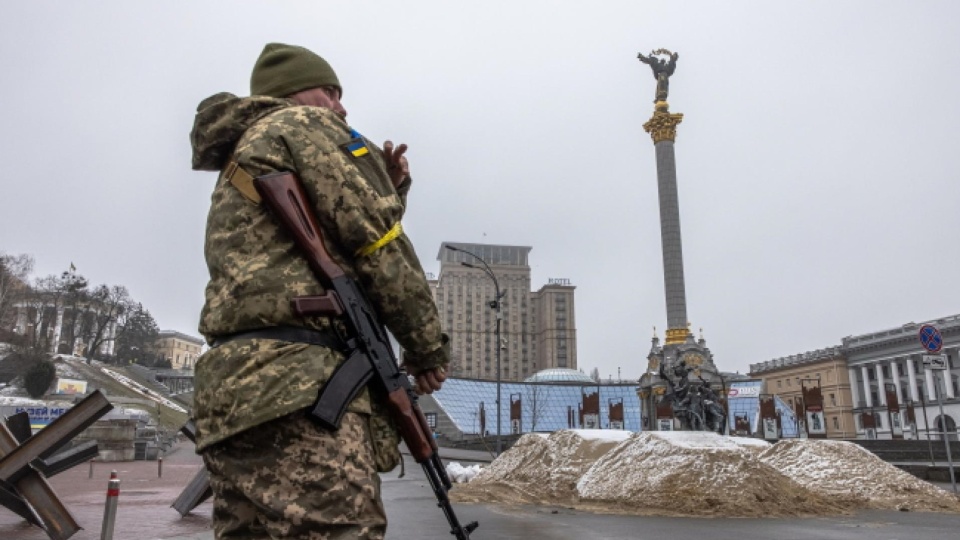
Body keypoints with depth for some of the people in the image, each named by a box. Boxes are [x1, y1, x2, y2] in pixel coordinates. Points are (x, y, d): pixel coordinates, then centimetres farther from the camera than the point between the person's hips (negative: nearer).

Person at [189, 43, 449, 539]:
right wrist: (429, 347, 3)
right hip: (296, 381, -10)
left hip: (239, 390, 10)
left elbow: (331, 255, 32)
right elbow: (375, 243, -5)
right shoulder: (302, 125, 6)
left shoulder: (239, 162, 33)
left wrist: (389, 193, 23)